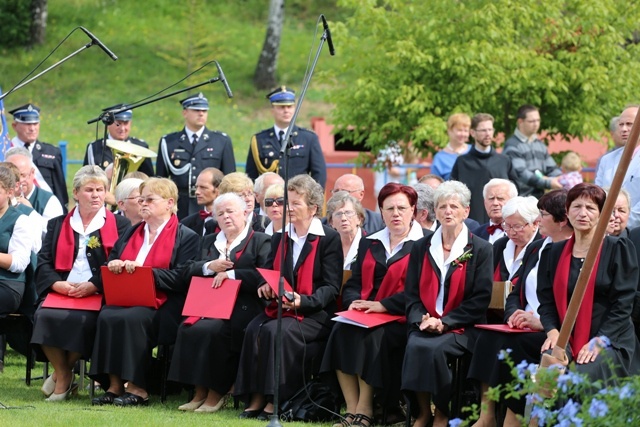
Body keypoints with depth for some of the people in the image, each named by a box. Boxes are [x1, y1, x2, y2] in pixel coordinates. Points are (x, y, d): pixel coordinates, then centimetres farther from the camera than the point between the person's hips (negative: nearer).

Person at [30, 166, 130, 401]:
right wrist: (57, 284, -12)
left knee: (80, 320, -34)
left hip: (97, 295, -3)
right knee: (44, 316, -29)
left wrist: (93, 285, -16)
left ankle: (62, 375, -10)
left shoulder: (119, 225, 13)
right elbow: (43, 262, 9)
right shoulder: (57, 225, 21)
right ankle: (62, 374, -9)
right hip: (60, 292, 3)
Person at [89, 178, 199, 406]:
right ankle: (114, 385, -26)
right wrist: (113, 266, -2)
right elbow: (110, 264, 23)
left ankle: (137, 388, -28)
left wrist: (144, 271, -17)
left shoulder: (186, 237, 5)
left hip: (161, 304, -5)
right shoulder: (132, 233, 25)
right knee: (106, 316, -28)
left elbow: (180, 278, -9)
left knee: (131, 318, -35)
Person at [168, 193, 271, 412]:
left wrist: (231, 274, -13)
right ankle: (200, 392, -19)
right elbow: (191, 271, 16)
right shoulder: (210, 241, 25)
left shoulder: (260, 242, 7)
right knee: (187, 328, -25)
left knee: (210, 330, -32)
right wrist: (210, 267, -4)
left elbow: (263, 276, -8)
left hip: (242, 308, -5)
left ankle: (216, 393, -20)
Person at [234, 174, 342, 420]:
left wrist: (302, 301, -24)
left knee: (275, 331, -32)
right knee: (253, 330, -26)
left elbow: (331, 287, -8)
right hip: (279, 308, 5)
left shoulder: (329, 239, -2)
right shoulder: (279, 239, 17)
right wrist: (265, 287, -8)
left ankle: (274, 400, -26)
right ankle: (256, 397, -25)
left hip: (313, 314, -5)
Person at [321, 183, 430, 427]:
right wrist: (354, 301, -6)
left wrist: (383, 305, -17)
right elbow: (353, 283, 18)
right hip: (364, 314, 5)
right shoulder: (369, 244, 21)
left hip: (400, 317, -5)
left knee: (372, 336, -33)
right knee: (341, 331, -26)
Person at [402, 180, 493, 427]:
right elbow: (411, 294, 11)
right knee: (414, 346, -30)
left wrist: (444, 322, -13)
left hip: (460, 328, -3)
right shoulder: (421, 248, 15)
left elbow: (480, 300, -4)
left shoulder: (480, 249, 3)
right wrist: (421, 319, -10)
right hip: (425, 326, 3)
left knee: (432, 348, -32)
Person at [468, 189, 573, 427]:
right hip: (522, 328, 7)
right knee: (488, 337, -23)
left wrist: (542, 322, -20)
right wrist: (513, 314, 0)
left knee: (509, 344, -31)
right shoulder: (535, 249, 20)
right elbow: (515, 293, 22)